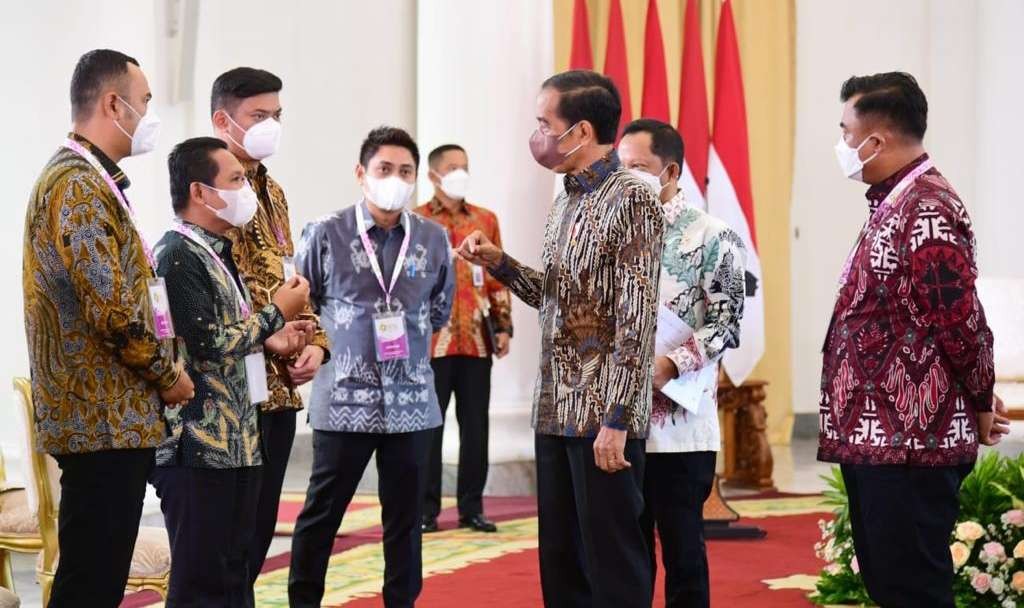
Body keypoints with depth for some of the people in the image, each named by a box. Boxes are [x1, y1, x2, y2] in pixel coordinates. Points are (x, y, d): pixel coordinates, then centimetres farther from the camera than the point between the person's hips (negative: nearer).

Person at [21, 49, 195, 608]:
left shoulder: (91, 180, 18)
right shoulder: (77, 185, -15)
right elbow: (111, 308, -22)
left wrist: (159, 367, 10)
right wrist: (168, 376, -9)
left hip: (110, 414, 10)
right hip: (104, 418, -10)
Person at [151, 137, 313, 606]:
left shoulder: (217, 253, 16)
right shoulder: (177, 256, -14)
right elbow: (206, 343, -21)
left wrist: (268, 340, 7)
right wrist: (275, 313, -9)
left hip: (237, 441, 10)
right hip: (198, 446, -10)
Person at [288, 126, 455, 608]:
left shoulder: (434, 239, 3)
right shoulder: (326, 234, -4)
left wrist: (409, 338, 11)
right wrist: (326, 346, 4)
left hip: (411, 399, 2)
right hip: (344, 397, -2)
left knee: (405, 514, 10)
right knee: (322, 512, 6)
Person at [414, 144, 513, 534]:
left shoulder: (486, 220, 12)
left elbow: (498, 278, 13)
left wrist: (503, 326, 7)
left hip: (477, 340, 3)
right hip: (431, 340, -3)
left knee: (476, 425, 6)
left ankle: (472, 508, 14)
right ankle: (426, 509, 9)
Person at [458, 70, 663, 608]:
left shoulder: (630, 200, -12)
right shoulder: (566, 203, 13)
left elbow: (637, 320, -17)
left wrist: (616, 418, -20)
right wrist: (500, 264, 5)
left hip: (603, 415, -8)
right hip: (556, 412, 8)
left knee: (611, 563, -1)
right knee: (560, 561, 13)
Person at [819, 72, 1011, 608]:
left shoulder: (926, 208, -17)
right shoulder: (895, 203, 16)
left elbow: (960, 317, -20)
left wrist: (980, 405, -7)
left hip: (911, 441, -10)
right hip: (876, 436, 10)